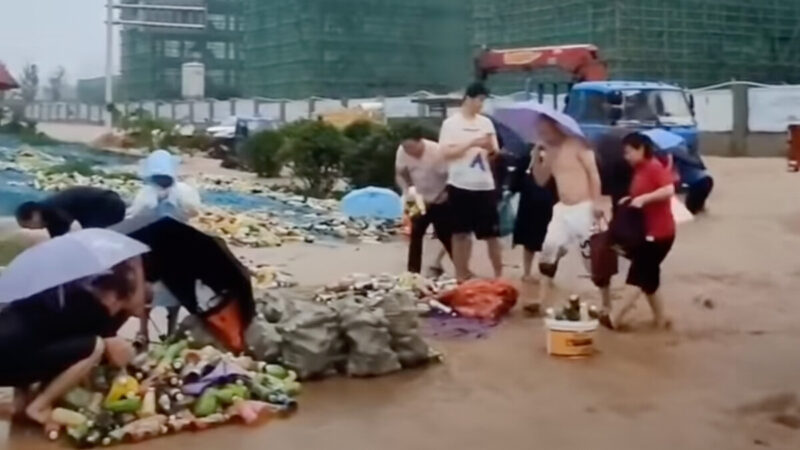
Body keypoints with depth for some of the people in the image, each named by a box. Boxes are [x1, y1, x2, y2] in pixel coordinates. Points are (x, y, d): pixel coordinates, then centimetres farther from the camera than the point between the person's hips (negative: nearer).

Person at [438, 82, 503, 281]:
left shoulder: (486, 122, 10)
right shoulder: (451, 123, -2)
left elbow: (495, 153, 12)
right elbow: (447, 152, -10)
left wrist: (490, 147, -10)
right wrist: (472, 142, -16)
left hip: (485, 185, 3)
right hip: (460, 185, -3)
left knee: (492, 232, 4)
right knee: (461, 233, 5)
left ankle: (499, 273, 13)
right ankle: (461, 274, 15)